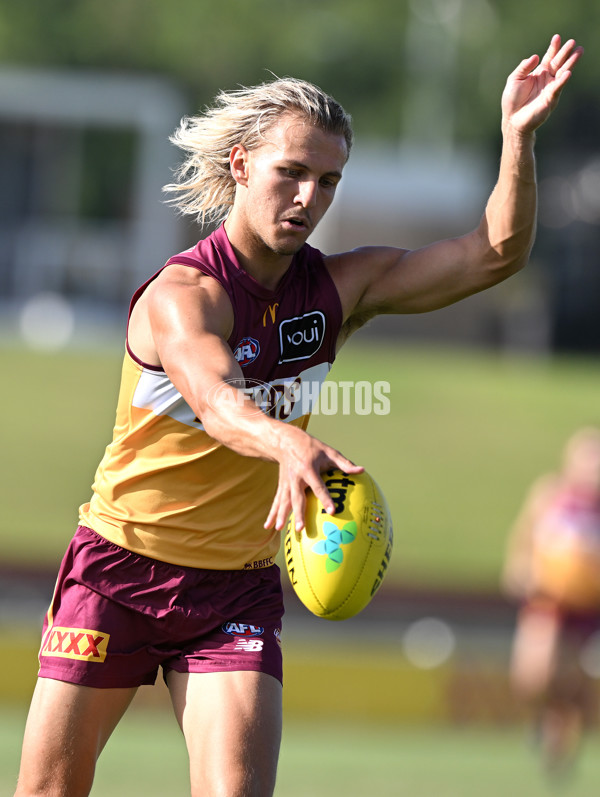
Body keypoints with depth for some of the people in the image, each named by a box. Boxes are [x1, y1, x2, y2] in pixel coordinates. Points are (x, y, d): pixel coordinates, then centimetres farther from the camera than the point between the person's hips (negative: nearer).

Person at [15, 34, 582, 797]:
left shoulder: (341, 288, -1)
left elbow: (496, 253, -5)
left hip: (238, 586, 4)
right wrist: (289, 443, -62)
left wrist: (517, 136, -20)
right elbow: (214, 400, -40)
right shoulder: (182, 294, -19)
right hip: (121, 569, -3)